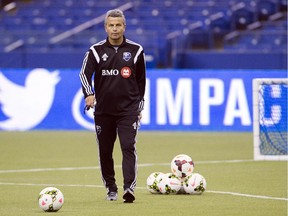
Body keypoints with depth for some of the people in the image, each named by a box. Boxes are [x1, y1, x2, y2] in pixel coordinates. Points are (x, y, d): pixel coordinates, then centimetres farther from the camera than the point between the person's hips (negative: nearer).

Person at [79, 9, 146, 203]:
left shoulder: (135, 50, 4)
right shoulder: (96, 51, 2)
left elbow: (141, 79, 14)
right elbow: (85, 73, -6)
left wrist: (140, 106, 16)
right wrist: (89, 94, -25)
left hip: (128, 109, -1)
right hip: (103, 110, 1)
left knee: (129, 147, -15)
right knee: (105, 151, 7)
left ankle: (129, 188, -23)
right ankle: (111, 189, 22)